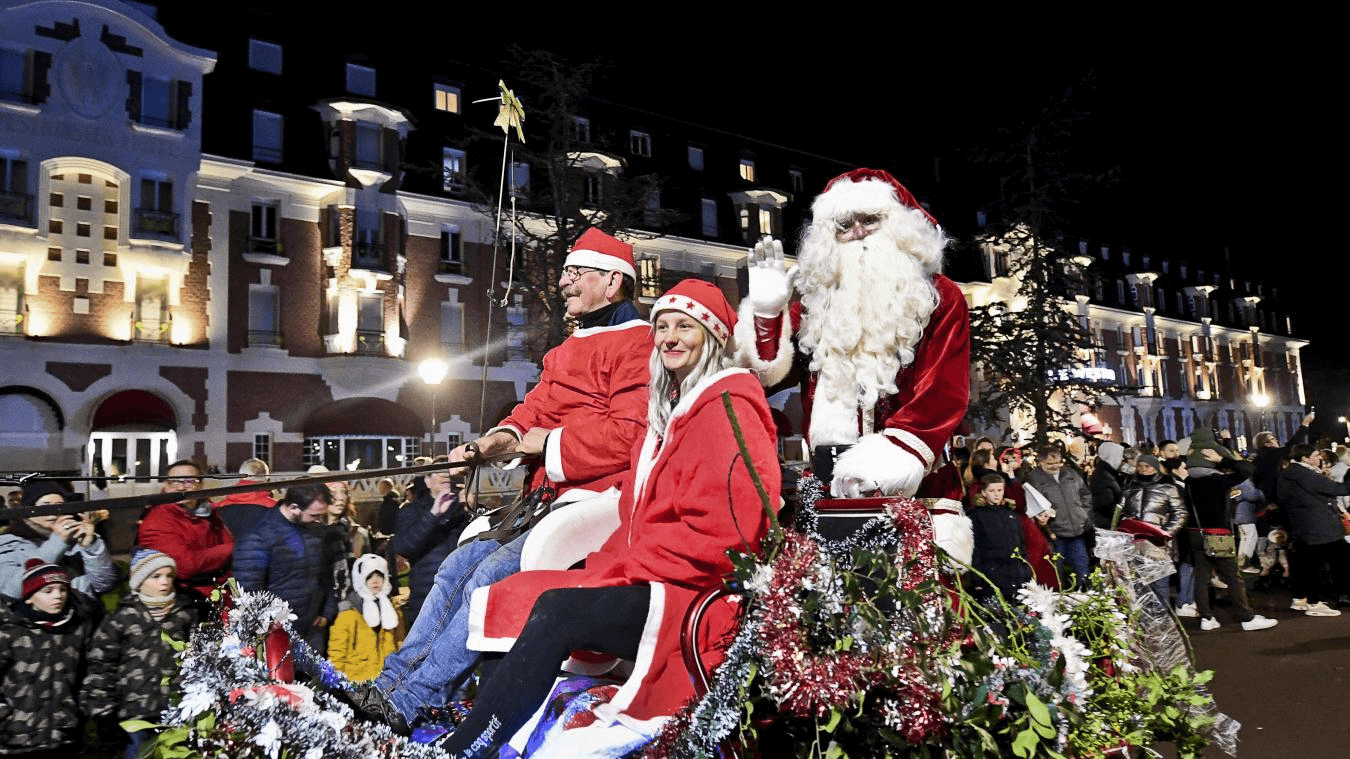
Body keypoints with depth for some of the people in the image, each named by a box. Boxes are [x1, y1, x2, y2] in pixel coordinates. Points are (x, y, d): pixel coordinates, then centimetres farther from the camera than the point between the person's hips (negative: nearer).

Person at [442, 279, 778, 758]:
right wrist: (607, 563, 1)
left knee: (555, 610, -26)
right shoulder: (671, 408, 20)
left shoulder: (728, 408, -7)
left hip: (696, 590, -9)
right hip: (649, 579, 9)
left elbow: (719, 530, -18)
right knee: (519, 598, -6)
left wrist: (624, 567, -14)